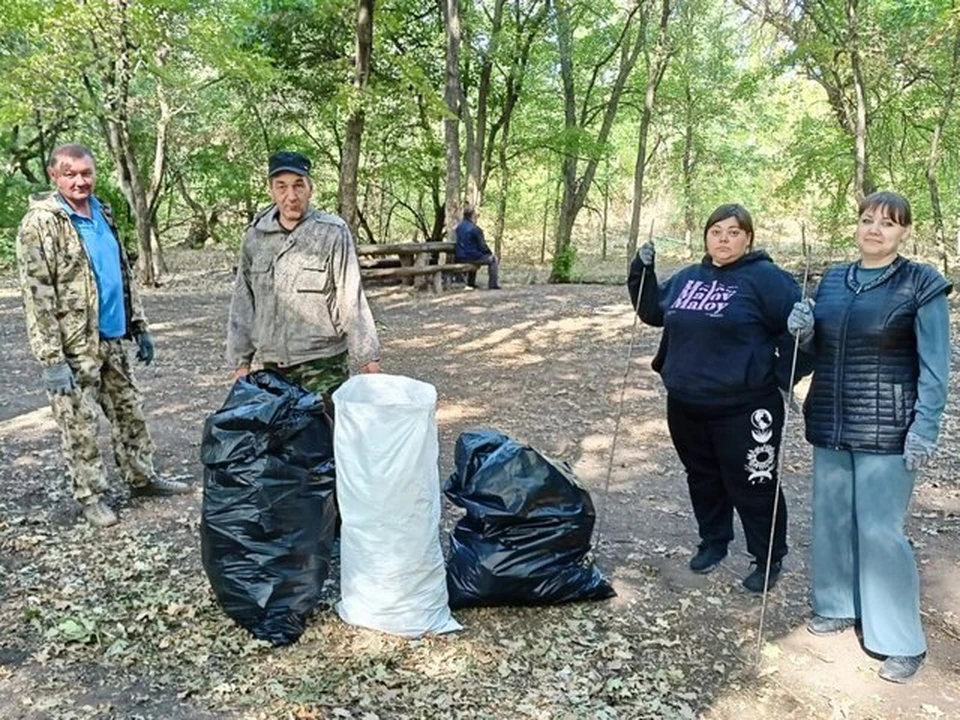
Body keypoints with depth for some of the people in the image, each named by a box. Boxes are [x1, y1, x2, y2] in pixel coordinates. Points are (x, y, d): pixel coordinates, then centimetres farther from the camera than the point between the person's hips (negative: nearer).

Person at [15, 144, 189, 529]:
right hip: (74, 348, -7)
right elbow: (37, 296, -17)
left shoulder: (102, 214, 9)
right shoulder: (40, 224, -14)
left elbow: (125, 274, 17)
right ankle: (90, 495, 18)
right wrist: (52, 359, -21)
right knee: (80, 425, 4)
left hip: (110, 339, 7)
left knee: (130, 411, 17)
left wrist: (139, 326, 14)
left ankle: (141, 477, 31)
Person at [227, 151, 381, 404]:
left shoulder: (332, 233, -7)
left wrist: (368, 357, -6)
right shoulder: (255, 235, 5)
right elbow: (243, 303, 10)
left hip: (322, 364, -4)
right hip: (272, 363, 4)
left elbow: (351, 300, -6)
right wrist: (240, 360, 9)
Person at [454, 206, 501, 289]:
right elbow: (482, 246, -14)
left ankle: (471, 283, 41)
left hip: (459, 258, 8)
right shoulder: (475, 229, -18)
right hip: (472, 257, -8)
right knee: (494, 259, 11)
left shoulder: (459, 227, 6)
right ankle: (493, 284, 9)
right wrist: (490, 253, 8)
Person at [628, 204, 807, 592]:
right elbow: (652, 311, 23)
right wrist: (643, 271, 9)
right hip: (686, 404, 6)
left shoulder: (765, 278, -10)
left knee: (752, 485, 4)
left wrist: (786, 374, -31)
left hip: (743, 408, -6)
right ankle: (713, 542, 40)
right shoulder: (686, 279, 9)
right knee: (703, 478, 20)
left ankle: (769, 559, 23)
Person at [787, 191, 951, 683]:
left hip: (886, 430, -5)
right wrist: (804, 332, -3)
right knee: (831, 519, 12)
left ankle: (903, 641, 9)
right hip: (831, 423, 6)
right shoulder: (832, 280, 9)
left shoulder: (921, 284, -6)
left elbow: (934, 365, -8)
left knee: (879, 530, -5)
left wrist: (925, 426, -15)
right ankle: (839, 605, 32)